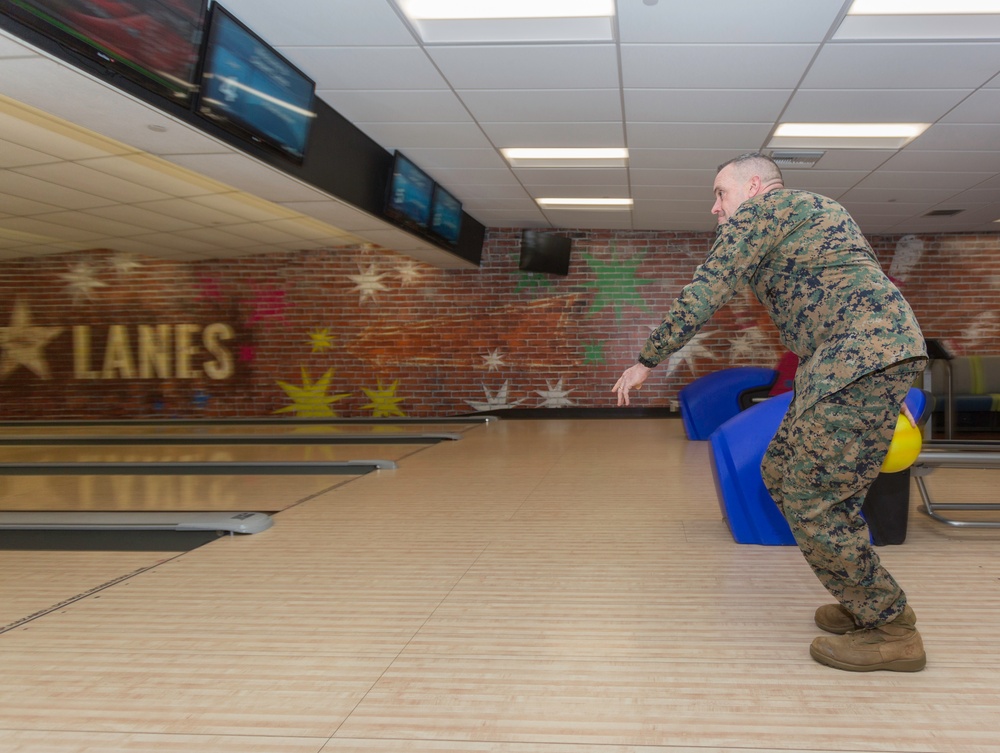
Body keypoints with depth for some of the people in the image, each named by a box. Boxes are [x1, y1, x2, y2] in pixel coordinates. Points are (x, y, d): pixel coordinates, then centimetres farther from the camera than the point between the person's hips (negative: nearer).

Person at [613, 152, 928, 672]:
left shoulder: (760, 209, 0)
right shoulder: (811, 211, 29)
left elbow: (703, 295, -6)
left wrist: (646, 362, 3)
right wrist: (893, 392, 31)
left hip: (862, 356, -10)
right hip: (848, 358, 10)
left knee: (812, 500, -7)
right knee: (782, 474, 15)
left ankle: (890, 631, 4)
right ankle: (867, 601, 23)